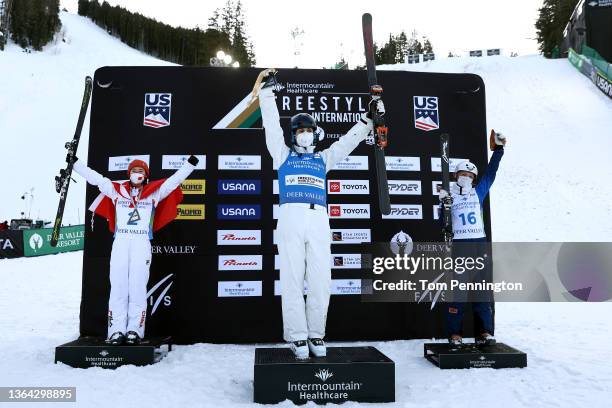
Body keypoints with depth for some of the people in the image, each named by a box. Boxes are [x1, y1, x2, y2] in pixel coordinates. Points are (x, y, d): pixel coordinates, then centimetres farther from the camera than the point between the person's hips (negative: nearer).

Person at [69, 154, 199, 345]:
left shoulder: (155, 192, 12)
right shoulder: (116, 190, 15)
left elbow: (175, 179, 9)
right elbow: (94, 178, 17)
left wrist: (190, 163, 4)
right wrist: (75, 162, 17)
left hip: (142, 244, -1)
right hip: (120, 243, 1)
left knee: (138, 288, -3)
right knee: (118, 288, 0)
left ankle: (135, 330, 3)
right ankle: (116, 330, 5)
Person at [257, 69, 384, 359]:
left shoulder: (323, 158, 28)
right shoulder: (283, 154, 21)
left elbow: (350, 139, 27)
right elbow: (271, 124, 15)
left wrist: (368, 119, 20)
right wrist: (267, 91, 13)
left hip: (319, 219, 2)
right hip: (290, 217, -2)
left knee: (320, 280, -1)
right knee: (292, 279, -4)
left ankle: (316, 335, 9)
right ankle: (297, 337, 2)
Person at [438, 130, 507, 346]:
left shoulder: (478, 193, 14)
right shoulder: (449, 196, 5)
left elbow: (491, 172, 15)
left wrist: (498, 149, 12)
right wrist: (443, 204, -15)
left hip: (480, 244, 4)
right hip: (458, 245, -4)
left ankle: (484, 332, 11)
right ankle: (454, 334, 1)